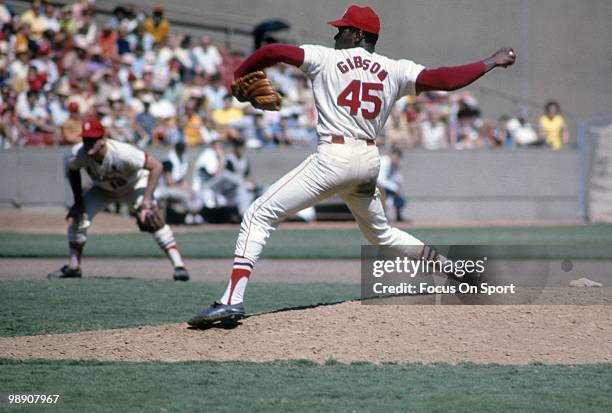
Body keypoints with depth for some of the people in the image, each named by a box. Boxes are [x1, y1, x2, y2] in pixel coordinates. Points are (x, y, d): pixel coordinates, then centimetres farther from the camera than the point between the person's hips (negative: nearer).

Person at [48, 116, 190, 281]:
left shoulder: (122, 152, -41)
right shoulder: (78, 153, -28)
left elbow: (156, 166, -35)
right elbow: (73, 172, -3)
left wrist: (147, 200, -37)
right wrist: (78, 202, -10)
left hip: (134, 185, -4)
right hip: (103, 189, 4)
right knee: (75, 216, -11)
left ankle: (178, 264, -26)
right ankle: (73, 266, 7)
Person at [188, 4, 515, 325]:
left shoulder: (325, 58, 3)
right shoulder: (394, 70, 10)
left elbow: (273, 52, -4)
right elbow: (441, 79, 0)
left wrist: (238, 78, 11)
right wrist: (489, 64, 10)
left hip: (333, 157, -6)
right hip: (370, 162, 6)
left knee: (259, 216, -6)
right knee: (380, 232, 32)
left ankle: (232, 300, -21)